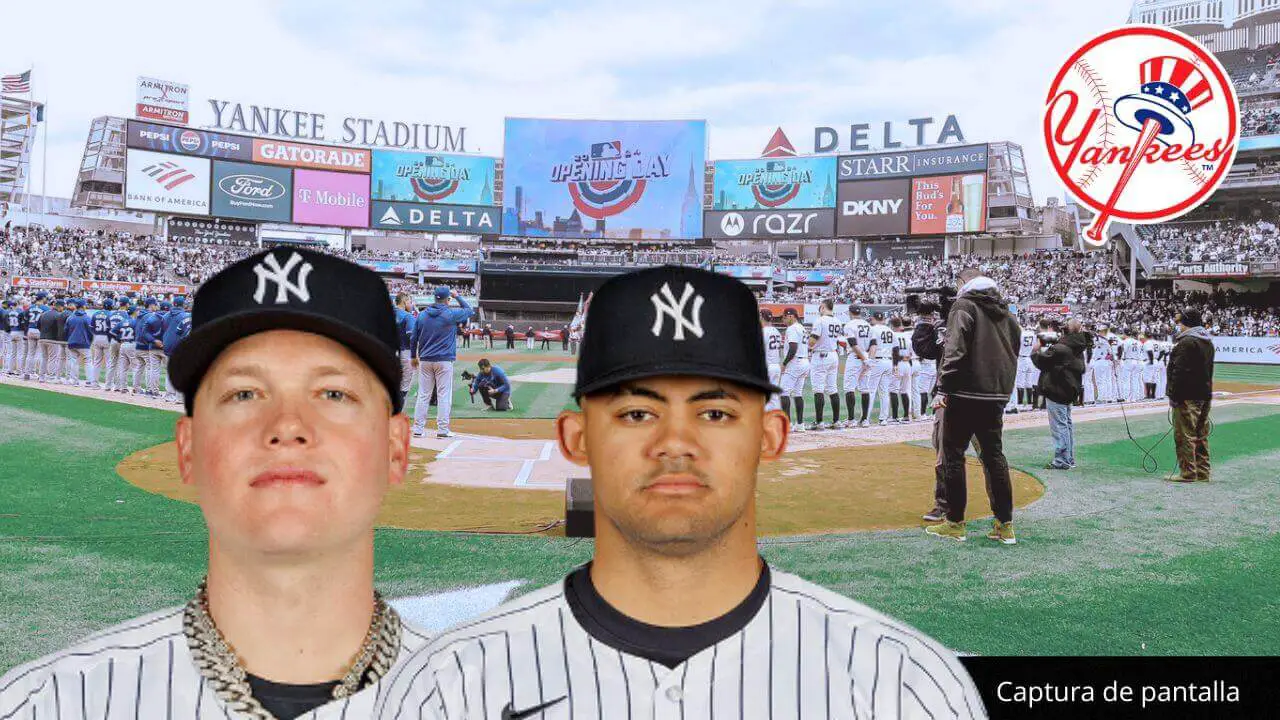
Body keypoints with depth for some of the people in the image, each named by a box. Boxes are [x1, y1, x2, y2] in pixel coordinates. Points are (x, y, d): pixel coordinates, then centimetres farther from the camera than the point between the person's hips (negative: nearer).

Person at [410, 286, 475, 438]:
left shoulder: (422, 315, 5)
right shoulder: (451, 314, -8)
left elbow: (414, 338, 9)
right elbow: (469, 311, 8)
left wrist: (414, 357, 20)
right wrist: (457, 296, 17)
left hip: (425, 361, 4)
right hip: (444, 360, -4)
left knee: (423, 395, 8)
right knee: (444, 395, 1)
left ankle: (418, 428, 8)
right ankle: (442, 429, 1)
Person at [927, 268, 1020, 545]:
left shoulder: (964, 306, -5)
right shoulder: (1005, 312, 16)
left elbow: (954, 351, -15)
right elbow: (1013, 353, 19)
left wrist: (943, 389, -14)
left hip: (966, 394, -7)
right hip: (997, 396, 7)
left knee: (953, 455, 1)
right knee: (994, 455, 12)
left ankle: (955, 523, 4)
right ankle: (1005, 525, 12)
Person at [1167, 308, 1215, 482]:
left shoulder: (1186, 342, -15)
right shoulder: (1208, 342, 17)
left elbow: (1180, 371, -20)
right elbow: (1207, 371, 21)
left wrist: (1173, 395, -18)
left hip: (1187, 396, -10)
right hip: (1204, 395, 10)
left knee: (1184, 435, -6)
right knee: (1201, 435, 13)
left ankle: (1188, 473, -6)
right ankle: (1202, 472, 18)